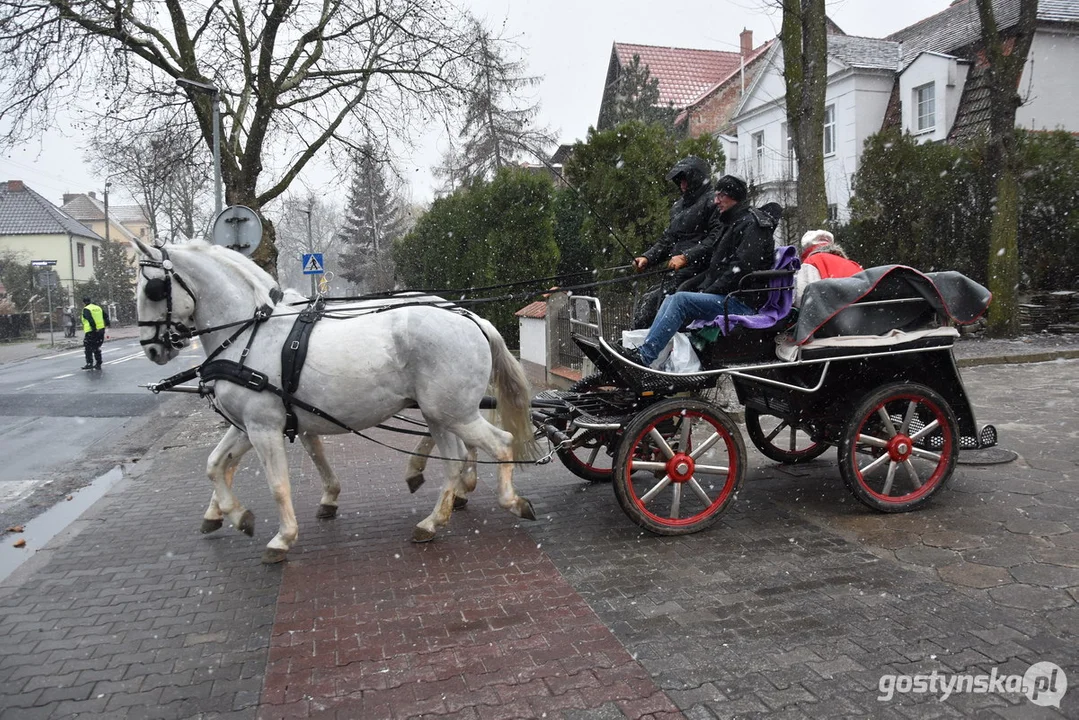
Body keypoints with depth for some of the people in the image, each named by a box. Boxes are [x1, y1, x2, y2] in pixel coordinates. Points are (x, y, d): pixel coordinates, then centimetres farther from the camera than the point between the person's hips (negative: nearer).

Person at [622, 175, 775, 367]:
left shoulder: (752, 224, -7)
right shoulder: (729, 224, 24)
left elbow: (742, 268, -18)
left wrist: (710, 291, -16)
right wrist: (691, 284, 8)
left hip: (742, 302, -10)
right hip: (726, 297, 10)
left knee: (680, 300, -24)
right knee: (670, 299, -1)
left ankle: (644, 356, -29)